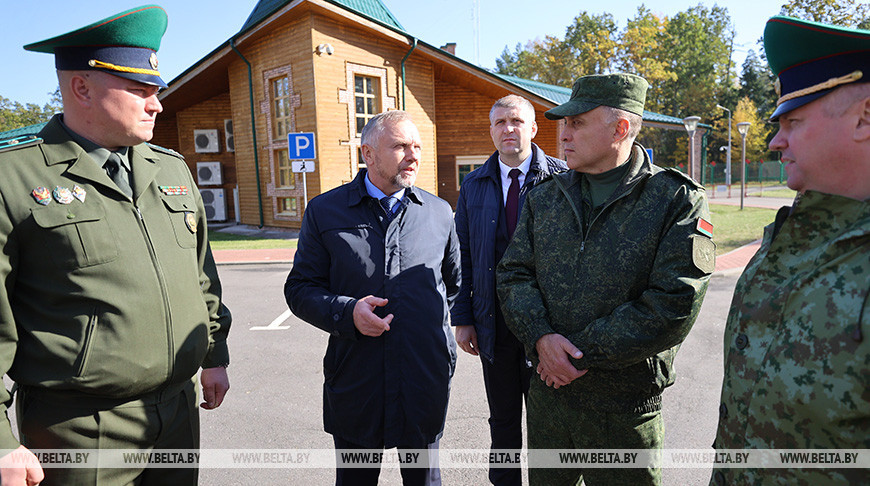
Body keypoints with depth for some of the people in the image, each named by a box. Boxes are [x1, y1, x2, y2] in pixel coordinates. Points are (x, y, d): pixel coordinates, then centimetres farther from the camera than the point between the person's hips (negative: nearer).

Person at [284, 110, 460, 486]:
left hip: (426, 380, 2)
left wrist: (435, 327, 11)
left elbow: (454, 283, 19)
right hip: (355, 380, -1)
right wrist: (347, 313, -17)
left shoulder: (439, 212, 5)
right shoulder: (325, 211, -1)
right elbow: (300, 289, 0)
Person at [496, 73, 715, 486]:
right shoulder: (544, 197, 5)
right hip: (546, 394, 4)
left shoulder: (677, 200, -10)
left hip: (626, 412, -4)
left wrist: (581, 353, -17)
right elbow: (513, 275, 3)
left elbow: (673, 305, -18)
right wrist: (541, 336, -16)